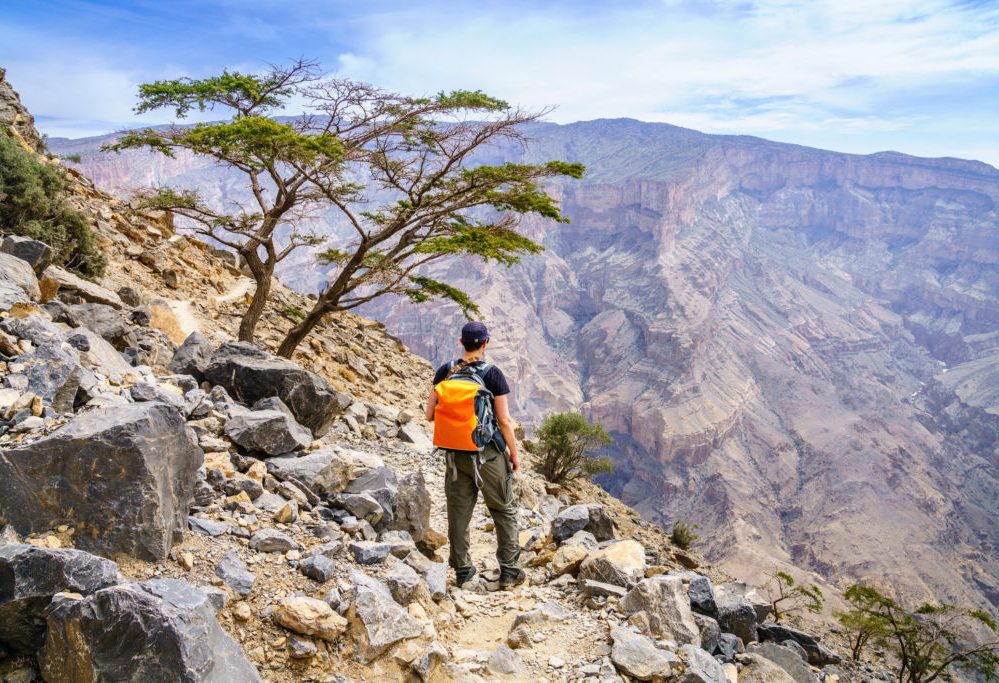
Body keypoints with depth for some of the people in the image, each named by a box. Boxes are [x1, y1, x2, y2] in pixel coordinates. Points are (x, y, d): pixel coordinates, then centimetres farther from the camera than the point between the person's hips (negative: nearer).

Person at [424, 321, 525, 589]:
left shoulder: (445, 371, -2)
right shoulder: (493, 374, -12)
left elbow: (430, 414, 0)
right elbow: (504, 421, -12)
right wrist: (514, 454, 0)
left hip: (456, 453, 4)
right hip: (488, 453, -3)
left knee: (459, 512, 13)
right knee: (504, 511, 11)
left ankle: (462, 569, 23)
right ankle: (509, 571, 15)